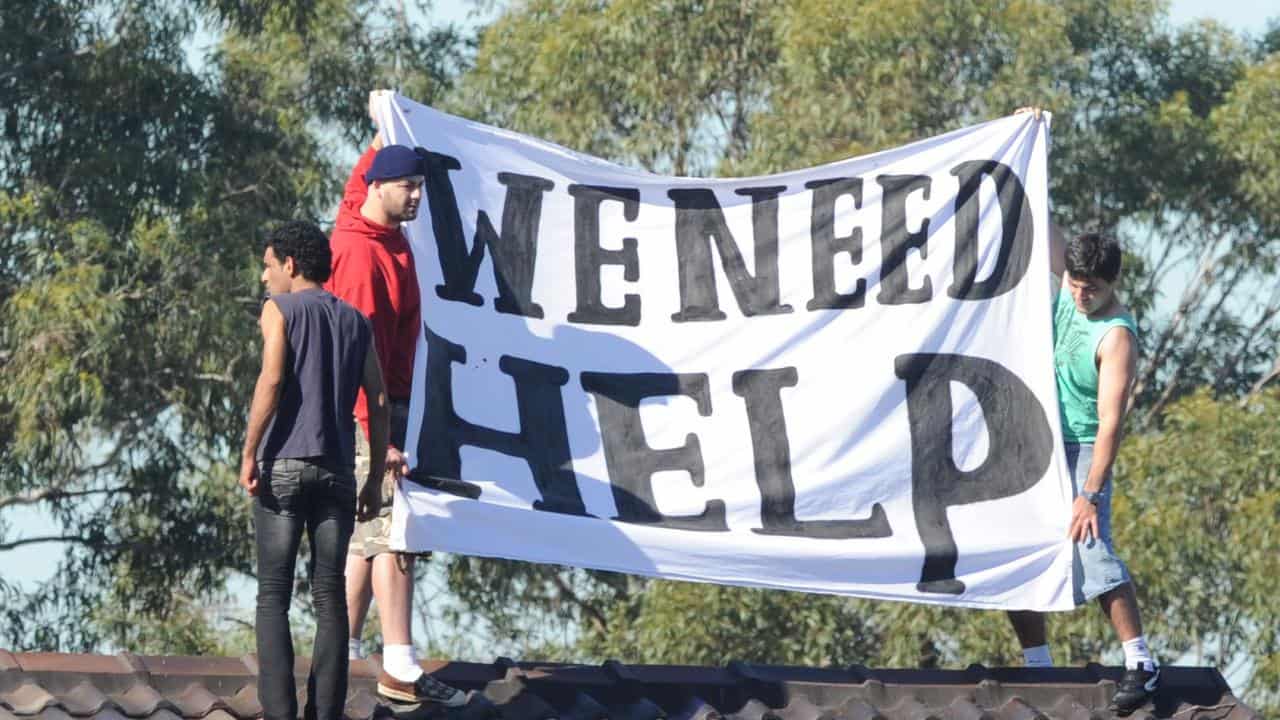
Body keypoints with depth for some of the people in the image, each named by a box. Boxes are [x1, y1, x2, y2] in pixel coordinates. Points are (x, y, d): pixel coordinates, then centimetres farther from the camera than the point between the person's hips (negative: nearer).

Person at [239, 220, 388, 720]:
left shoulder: (280, 309, 2)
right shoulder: (356, 323, 15)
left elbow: (271, 380, -12)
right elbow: (379, 405, 10)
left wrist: (248, 455, -11)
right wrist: (374, 482, 14)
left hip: (283, 465, -4)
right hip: (337, 469, 4)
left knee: (273, 595, -1)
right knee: (329, 595, 4)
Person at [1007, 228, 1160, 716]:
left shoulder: (1116, 336, -19)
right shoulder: (1066, 293, 1)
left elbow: (1111, 420, -24)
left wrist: (1090, 494, -29)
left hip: (1079, 452, -8)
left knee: (1092, 555, -22)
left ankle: (1140, 665, -20)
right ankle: (1037, 667, 14)